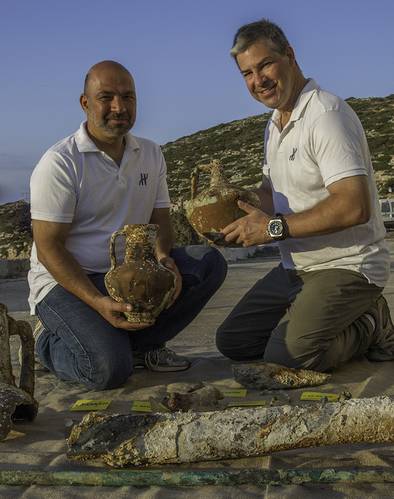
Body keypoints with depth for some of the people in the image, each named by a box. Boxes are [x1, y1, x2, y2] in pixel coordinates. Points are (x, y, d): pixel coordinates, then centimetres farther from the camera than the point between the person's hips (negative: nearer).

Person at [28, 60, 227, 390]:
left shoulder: (151, 155, 6)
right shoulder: (60, 163, -14)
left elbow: (160, 220, 10)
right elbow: (48, 248, -16)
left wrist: (163, 259, -14)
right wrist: (99, 302, -28)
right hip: (65, 281, -6)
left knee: (209, 262, -12)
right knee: (110, 368, -28)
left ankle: (140, 343, -5)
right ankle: (50, 342, 6)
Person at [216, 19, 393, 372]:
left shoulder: (326, 114, -18)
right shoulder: (275, 124, 13)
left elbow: (355, 206, -28)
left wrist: (275, 227, -24)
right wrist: (240, 216, 0)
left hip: (347, 267, -9)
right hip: (296, 269, 9)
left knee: (287, 352, -28)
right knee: (231, 342, 6)